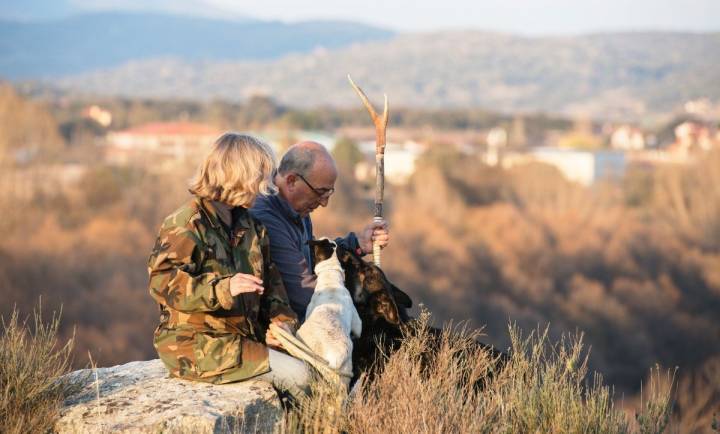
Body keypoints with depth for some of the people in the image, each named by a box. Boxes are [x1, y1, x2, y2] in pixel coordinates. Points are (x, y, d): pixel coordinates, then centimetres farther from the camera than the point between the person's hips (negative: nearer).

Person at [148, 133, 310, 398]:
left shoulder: (250, 226, 16)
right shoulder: (185, 224, -12)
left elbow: (270, 280, 21)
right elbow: (162, 282, -21)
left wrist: (282, 321, 1)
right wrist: (224, 288, -32)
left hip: (245, 336, 9)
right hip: (196, 344, -9)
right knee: (296, 375, -19)